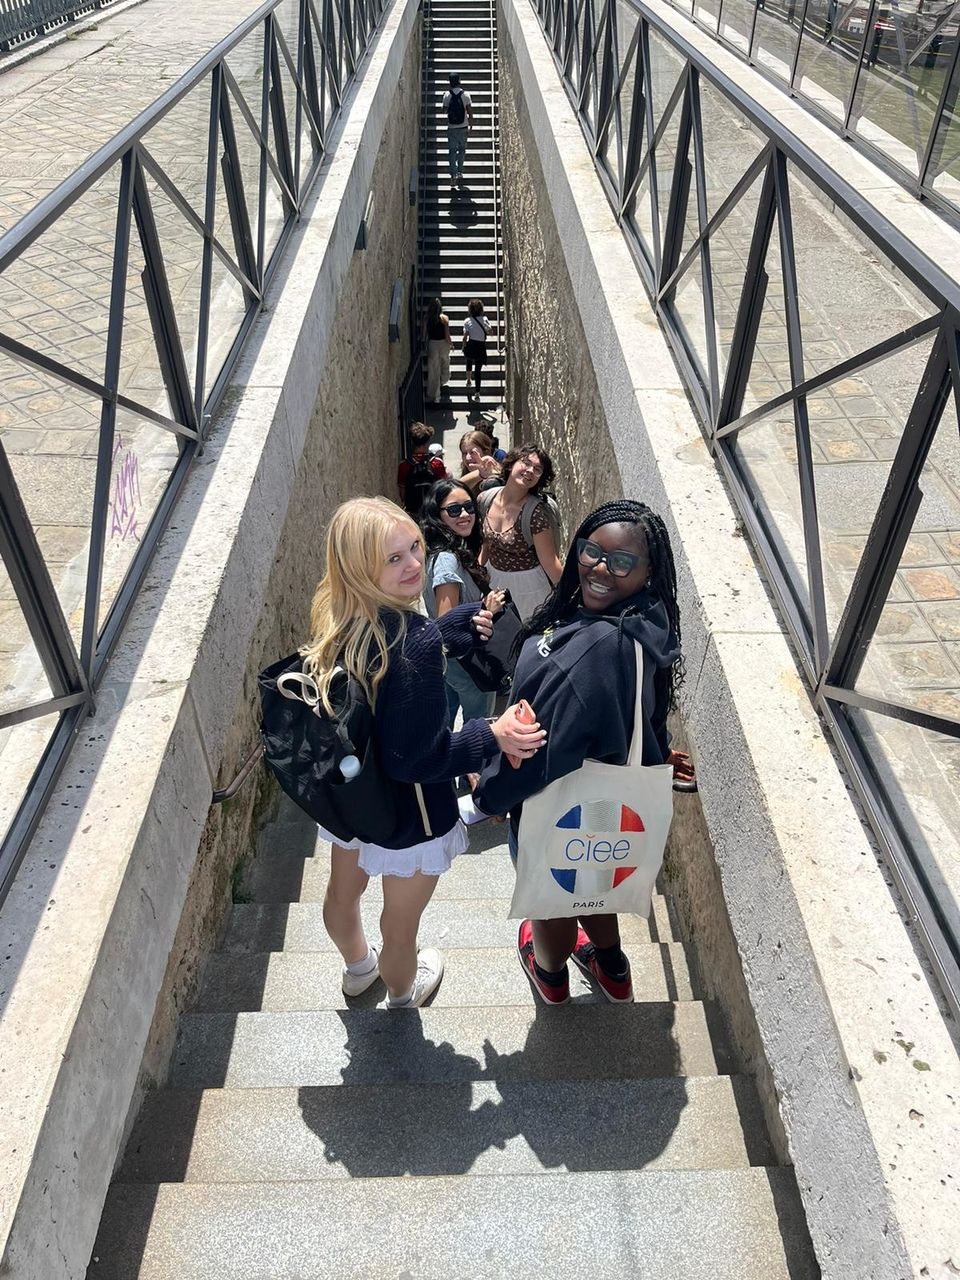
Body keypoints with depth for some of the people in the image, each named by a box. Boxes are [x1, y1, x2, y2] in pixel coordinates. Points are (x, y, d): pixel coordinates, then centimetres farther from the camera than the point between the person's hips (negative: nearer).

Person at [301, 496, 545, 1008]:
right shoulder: (414, 643, -37)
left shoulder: (335, 617, -13)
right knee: (400, 921, 24)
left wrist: (458, 624, 9)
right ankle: (402, 994, 56)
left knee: (343, 888, 34)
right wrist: (491, 737, -27)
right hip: (405, 816, -7)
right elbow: (415, 758, -32)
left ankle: (358, 967, 66)